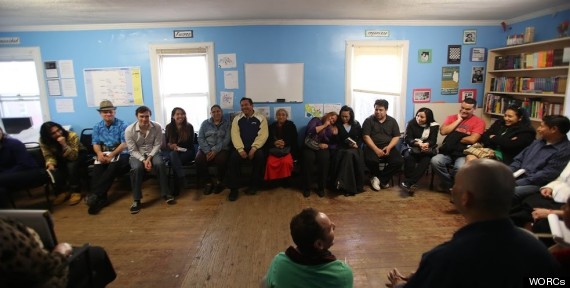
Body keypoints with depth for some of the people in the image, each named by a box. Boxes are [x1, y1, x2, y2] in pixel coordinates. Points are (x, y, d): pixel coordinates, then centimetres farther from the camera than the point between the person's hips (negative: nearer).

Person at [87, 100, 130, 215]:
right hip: (103, 154, 4)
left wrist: (111, 155, -20)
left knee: (113, 167, -36)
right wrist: (99, 153, -15)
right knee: (97, 169, -29)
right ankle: (101, 198, -33)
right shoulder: (97, 127, 15)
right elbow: (95, 144, 9)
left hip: (120, 153, -4)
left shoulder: (122, 125, 0)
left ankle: (96, 195, -36)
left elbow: (124, 144, -8)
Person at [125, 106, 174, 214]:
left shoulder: (157, 127, -13)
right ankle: (136, 200, -21)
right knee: (136, 168, -33)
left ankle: (165, 193, -16)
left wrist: (149, 157, -19)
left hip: (153, 152, 1)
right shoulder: (129, 130, -16)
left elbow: (157, 145, -6)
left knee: (160, 164, -31)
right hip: (137, 155, -1)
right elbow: (133, 150, -12)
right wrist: (143, 160, -25)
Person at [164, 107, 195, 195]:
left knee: (174, 161, -32)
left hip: (187, 152, -2)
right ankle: (182, 179, -46)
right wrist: (170, 145, -17)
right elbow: (166, 142, 8)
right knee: (173, 155, -36)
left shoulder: (189, 127, -2)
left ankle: (177, 186, -30)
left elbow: (191, 144, -2)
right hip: (173, 152, 2)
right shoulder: (169, 127, 5)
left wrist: (178, 146, -16)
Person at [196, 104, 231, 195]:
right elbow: (200, 138, 4)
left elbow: (227, 139, -4)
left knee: (221, 159, -35)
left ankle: (218, 182, -8)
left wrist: (215, 150, -18)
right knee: (199, 159, -30)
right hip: (206, 149, 2)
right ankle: (208, 182, -10)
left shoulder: (227, 123, 9)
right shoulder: (205, 123, 14)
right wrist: (207, 151, -13)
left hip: (221, 149, -2)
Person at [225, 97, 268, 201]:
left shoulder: (261, 118, 3)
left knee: (259, 156, -33)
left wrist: (254, 148, -19)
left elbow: (263, 135, -7)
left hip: (255, 147, -1)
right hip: (241, 147, 2)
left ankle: (254, 185, -15)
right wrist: (241, 149, -17)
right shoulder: (237, 119, 9)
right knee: (233, 157, -28)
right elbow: (235, 135, -2)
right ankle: (233, 189, -17)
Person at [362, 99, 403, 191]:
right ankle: (383, 179, -2)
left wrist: (389, 147, -13)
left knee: (399, 161, -24)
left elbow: (396, 137, 7)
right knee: (371, 160, -34)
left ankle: (378, 178, -5)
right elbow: (366, 136, -6)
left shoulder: (392, 121, 11)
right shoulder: (368, 120, 3)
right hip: (373, 147, -2)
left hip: (388, 147, 3)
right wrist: (376, 149, -18)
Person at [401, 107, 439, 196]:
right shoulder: (411, 123, -4)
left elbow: (433, 140, -11)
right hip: (412, 147, 0)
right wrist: (418, 143, -33)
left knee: (426, 159, -32)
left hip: (426, 148, 0)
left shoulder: (434, 125, -3)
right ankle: (411, 183, -28)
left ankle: (407, 182, -36)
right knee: (408, 157, -33)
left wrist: (426, 144, -36)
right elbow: (407, 139, -12)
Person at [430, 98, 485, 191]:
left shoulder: (479, 122, 2)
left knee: (459, 167, -34)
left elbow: (472, 139, -12)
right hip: (448, 150, 3)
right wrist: (459, 120, -1)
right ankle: (449, 183, -2)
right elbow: (443, 131, -5)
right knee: (435, 161, -27)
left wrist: (454, 138, -3)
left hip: (464, 153, -3)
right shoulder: (452, 117, 12)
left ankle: (454, 184, 0)